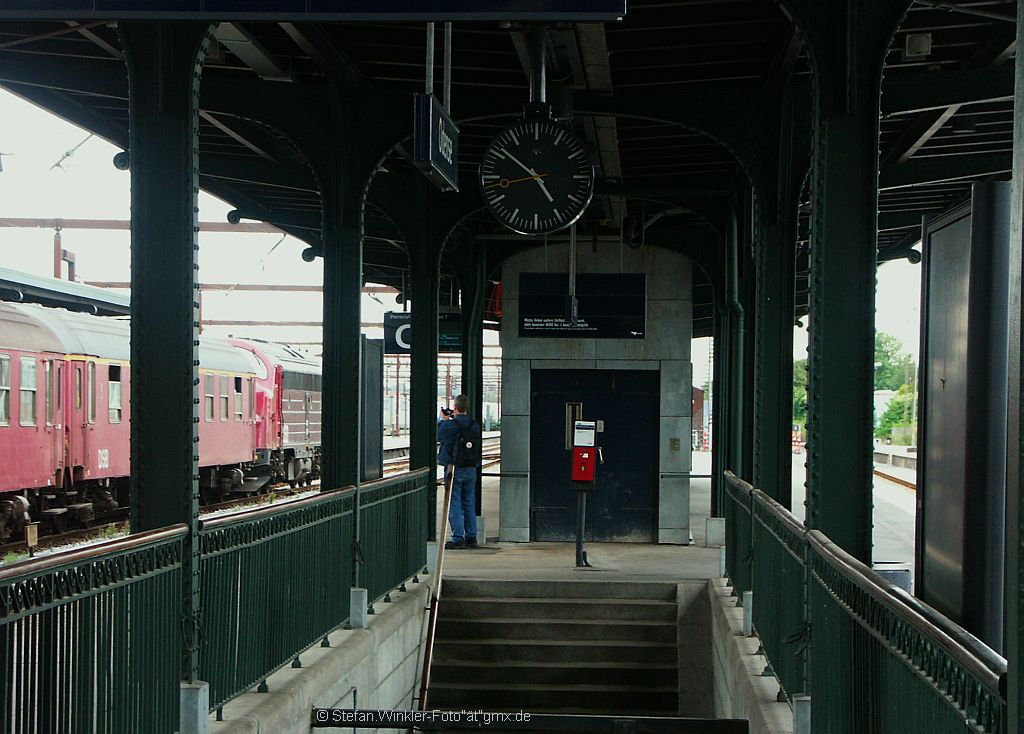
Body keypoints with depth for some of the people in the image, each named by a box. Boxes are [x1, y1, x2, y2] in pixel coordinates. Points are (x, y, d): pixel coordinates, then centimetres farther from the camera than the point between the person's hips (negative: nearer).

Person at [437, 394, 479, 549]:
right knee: (469, 504, 14)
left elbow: (439, 437, 1)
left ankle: (458, 538, -4)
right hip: (471, 469, 5)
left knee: (454, 504, -1)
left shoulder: (449, 425, -15)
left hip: (453, 468, -5)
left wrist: (443, 420, 17)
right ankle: (471, 537, 17)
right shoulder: (475, 425, 0)